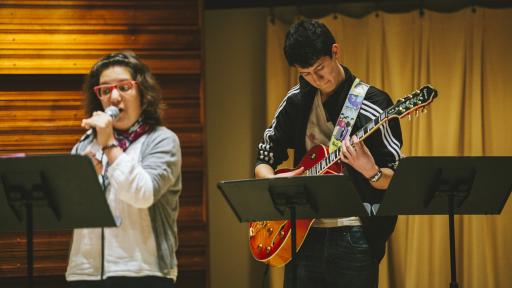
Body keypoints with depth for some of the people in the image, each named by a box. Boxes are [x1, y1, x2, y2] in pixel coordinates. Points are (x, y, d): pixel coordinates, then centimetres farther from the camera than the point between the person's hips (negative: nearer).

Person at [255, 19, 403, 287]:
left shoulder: (372, 105, -6)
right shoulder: (296, 101, 8)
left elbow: (394, 181, -6)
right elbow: (263, 162, 13)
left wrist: (370, 173, -28)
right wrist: (272, 180, -9)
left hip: (354, 237, -4)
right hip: (304, 234, 4)